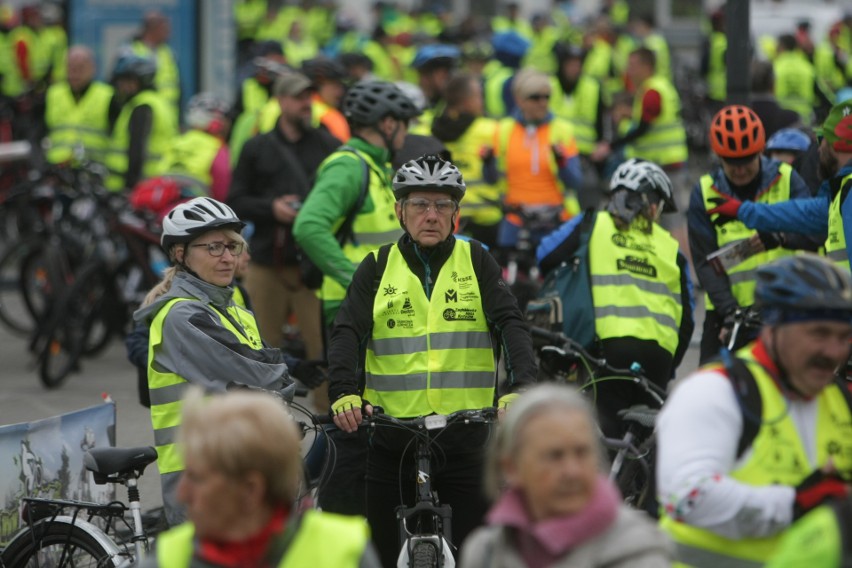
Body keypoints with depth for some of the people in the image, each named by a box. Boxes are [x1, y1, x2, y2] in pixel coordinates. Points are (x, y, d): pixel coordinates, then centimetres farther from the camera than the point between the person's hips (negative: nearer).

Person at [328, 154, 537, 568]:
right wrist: (344, 393, -24)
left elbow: (510, 324, -4)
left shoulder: (476, 262, 7)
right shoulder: (378, 268, 8)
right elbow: (348, 332, -4)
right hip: (392, 437, 1)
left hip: (467, 437, -1)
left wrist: (519, 387, -23)